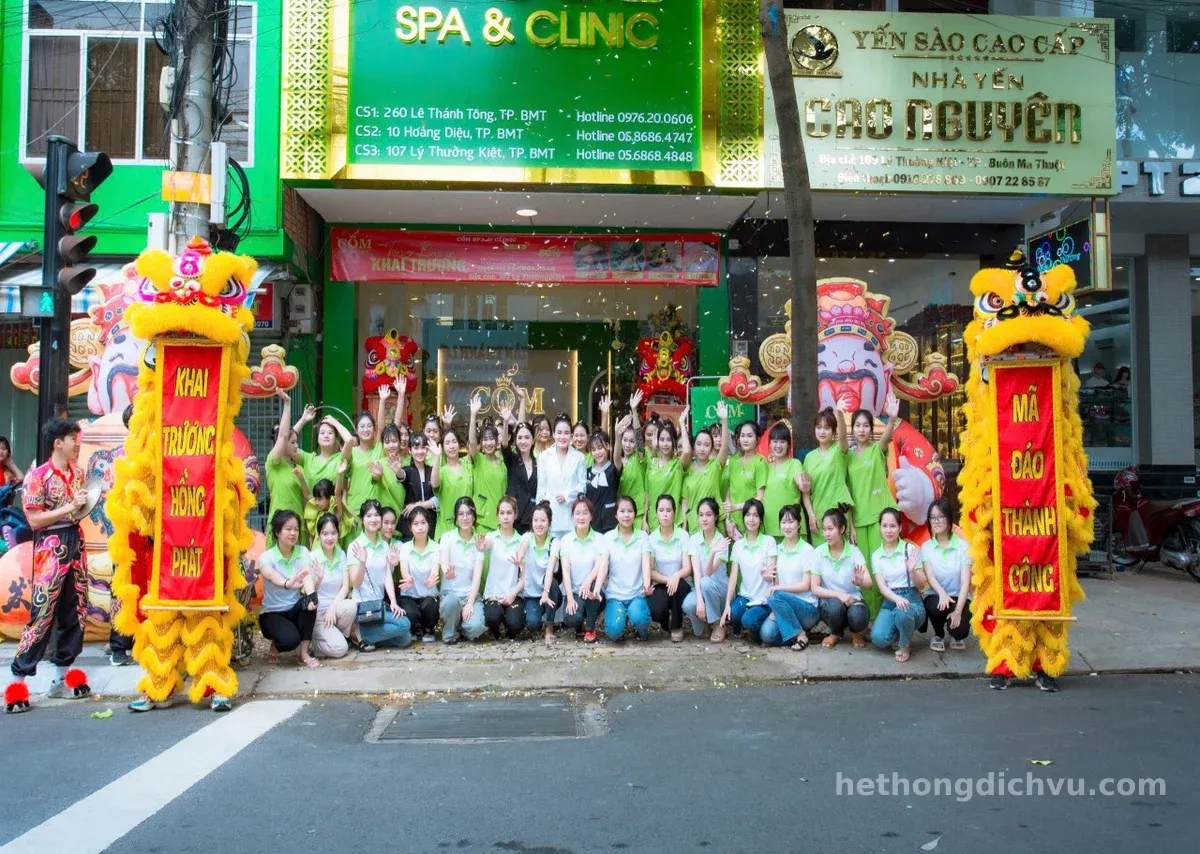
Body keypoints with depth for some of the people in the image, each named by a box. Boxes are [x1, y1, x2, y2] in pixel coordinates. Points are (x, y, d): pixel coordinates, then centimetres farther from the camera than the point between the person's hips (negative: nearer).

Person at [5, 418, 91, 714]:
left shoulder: (77, 472, 9)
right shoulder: (38, 476, -11)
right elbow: (34, 520, -15)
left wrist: (89, 501, 5)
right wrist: (69, 507, -19)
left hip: (75, 543, 7)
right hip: (51, 548, -7)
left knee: (75, 612, 9)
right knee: (42, 614, -7)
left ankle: (62, 678, 20)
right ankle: (17, 681, 2)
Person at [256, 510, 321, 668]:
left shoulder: (303, 552, -3)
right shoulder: (267, 557, -13)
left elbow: (307, 575, -24)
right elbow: (272, 576, -37)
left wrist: (311, 595, -47)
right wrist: (288, 584, -61)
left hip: (295, 611, 3)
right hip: (272, 613, -3)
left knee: (309, 602, -31)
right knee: (291, 639, -32)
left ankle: (304, 653, -16)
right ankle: (275, 646, 6)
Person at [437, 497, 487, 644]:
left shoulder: (479, 541, 2)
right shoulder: (447, 537, -3)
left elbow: (477, 575, -6)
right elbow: (444, 565, -18)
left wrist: (470, 603, -18)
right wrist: (447, 572, -44)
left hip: (471, 594, 1)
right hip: (449, 593, -1)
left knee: (476, 627, -28)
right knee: (452, 601, -37)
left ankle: (462, 626, 9)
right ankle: (449, 634, -7)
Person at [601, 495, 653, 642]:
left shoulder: (642, 536, 2)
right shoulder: (608, 538, 1)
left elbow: (646, 563, -11)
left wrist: (647, 585, -32)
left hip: (637, 594, 0)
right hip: (614, 595, 0)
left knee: (639, 619, -32)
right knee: (615, 631, -25)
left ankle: (641, 630, 5)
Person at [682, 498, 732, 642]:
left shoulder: (721, 541, -11)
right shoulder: (694, 539, -5)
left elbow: (709, 573, -22)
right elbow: (696, 572, -15)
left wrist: (713, 553, -41)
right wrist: (699, 599, -29)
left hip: (719, 589, -1)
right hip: (700, 588, 1)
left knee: (706, 582, -36)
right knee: (688, 605, -33)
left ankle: (718, 625, -13)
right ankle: (702, 621, 3)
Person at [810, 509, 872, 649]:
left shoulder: (854, 551, -10)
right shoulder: (819, 552, -9)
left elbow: (869, 582, -22)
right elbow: (814, 588, -8)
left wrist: (860, 581, -46)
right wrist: (838, 595, -23)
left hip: (852, 598, 0)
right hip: (830, 600, 0)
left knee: (857, 616, -33)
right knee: (835, 606, -34)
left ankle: (855, 632, 6)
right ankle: (836, 633, 1)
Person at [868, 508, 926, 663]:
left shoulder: (911, 549, -2)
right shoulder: (877, 555, 6)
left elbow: (921, 585, -1)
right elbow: (881, 586, -4)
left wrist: (912, 570, -23)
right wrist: (897, 599, -26)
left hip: (912, 600, -2)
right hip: (889, 602, 2)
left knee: (903, 613, -40)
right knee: (878, 638, -27)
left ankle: (905, 645, -6)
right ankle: (898, 634, 11)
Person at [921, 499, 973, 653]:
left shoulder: (963, 546, -8)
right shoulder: (926, 546, -1)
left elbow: (965, 581, -13)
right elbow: (930, 577, -12)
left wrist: (958, 611, -24)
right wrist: (942, 594, -35)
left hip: (959, 597, -1)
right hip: (935, 595, 1)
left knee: (960, 628, -28)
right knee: (936, 606, -34)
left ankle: (958, 636, 14)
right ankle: (939, 635, 2)